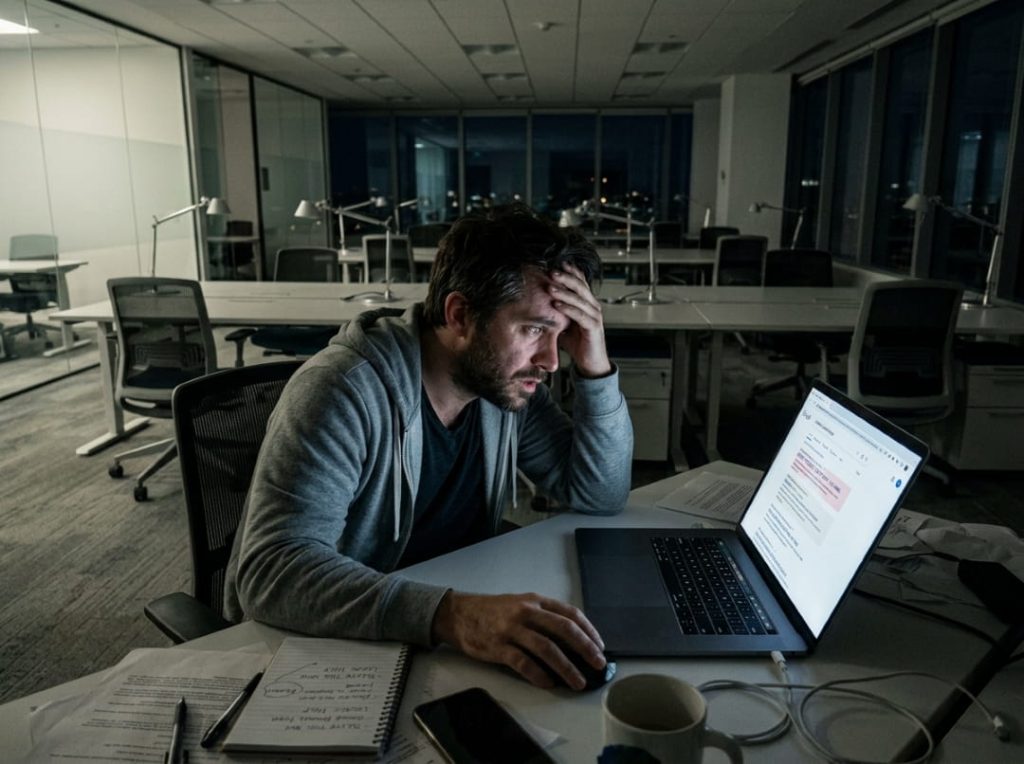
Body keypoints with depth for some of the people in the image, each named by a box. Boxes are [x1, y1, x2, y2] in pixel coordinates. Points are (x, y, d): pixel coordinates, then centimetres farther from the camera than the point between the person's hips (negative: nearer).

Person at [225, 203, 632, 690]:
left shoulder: (504, 377, -5)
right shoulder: (342, 392, -25)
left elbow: (601, 497, -1)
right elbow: (271, 571, -34)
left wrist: (596, 370, -15)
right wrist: (449, 613, -48)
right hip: (314, 651, -5)